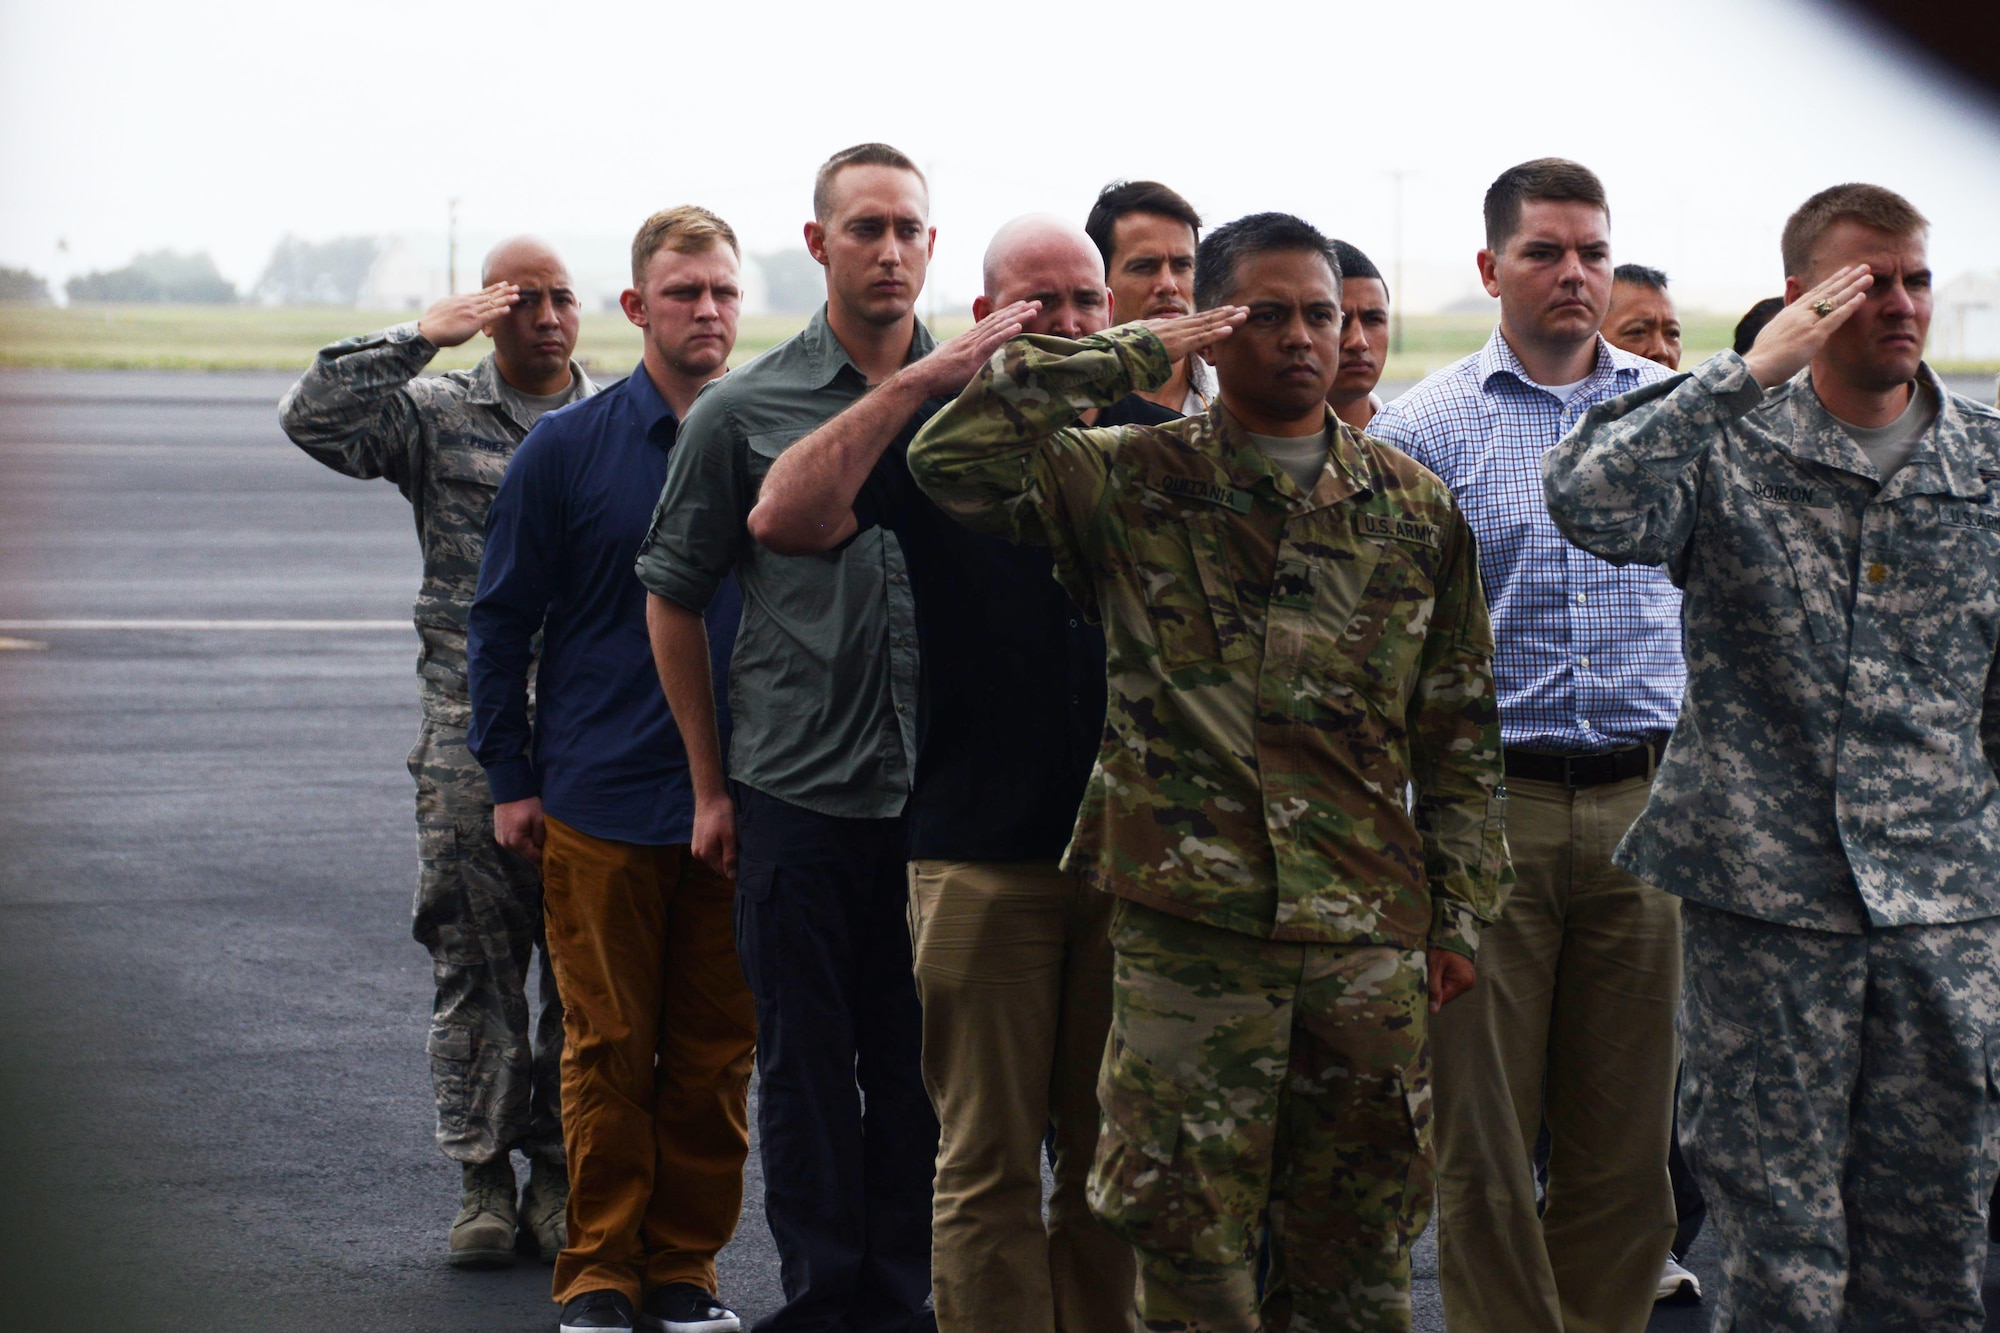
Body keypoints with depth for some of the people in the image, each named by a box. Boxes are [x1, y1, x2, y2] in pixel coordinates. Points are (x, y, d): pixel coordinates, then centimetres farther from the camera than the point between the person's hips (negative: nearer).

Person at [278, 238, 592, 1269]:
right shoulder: (435, 416, 5)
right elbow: (311, 416, -10)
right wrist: (421, 337, -10)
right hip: (471, 733, -1)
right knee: (475, 962, 1)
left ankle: (561, 1173, 13)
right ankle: (483, 1178, 9)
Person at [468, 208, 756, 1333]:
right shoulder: (566, 449, 0)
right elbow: (502, 619, 5)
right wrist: (510, 777, 2)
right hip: (601, 802, -2)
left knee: (717, 1051, 5)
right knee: (610, 1048, 1)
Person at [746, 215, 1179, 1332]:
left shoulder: (1155, 440, 8)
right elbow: (785, 519, -17)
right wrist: (929, 373, -18)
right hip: (982, 851, -2)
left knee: (1113, 1155, 8)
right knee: (988, 1161, 0)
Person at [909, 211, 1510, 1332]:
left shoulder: (1417, 512, 10)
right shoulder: (1137, 484, 3)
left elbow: (1462, 732, 12)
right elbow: (953, 455, -11)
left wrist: (1459, 913, 7)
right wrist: (1134, 357, -9)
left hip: (1370, 938, 2)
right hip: (1186, 929, -2)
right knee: (1191, 1240, 1)